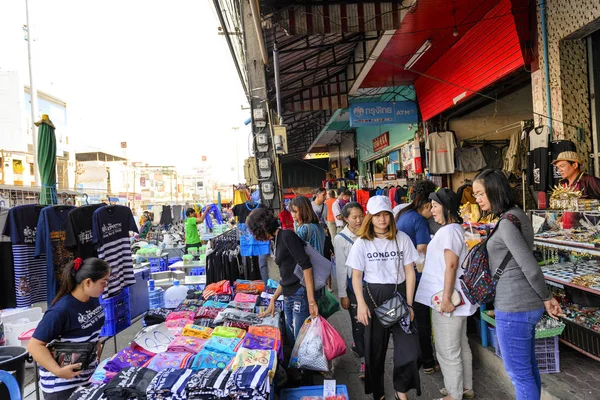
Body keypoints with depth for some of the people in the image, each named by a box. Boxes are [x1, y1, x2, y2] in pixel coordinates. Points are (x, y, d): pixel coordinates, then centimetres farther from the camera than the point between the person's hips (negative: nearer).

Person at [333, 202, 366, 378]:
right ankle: (363, 361, 17)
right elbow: (341, 268, -6)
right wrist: (343, 295, -5)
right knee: (358, 322, 2)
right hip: (353, 284, -3)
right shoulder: (340, 239, -8)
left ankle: (357, 345, 40)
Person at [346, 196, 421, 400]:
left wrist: (409, 303, -3)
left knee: (408, 348, 0)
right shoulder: (362, 243, -3)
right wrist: (361, 304, -10)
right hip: (374, 297, -1)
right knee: (375, 348, 10)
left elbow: (409, 272, 1)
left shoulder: (402, 239, -1)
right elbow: (356, 276, -1)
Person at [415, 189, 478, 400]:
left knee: (447, 350, 3)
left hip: (447, 298, -10)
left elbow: (451, 265, -25)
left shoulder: (449, 231, -19)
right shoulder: (452, 229, 13)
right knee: (461, 345, 20)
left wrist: (446, 297, -24)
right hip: (457, 297, 10)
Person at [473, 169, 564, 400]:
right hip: (528, 305, 9)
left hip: (513, 308, -9)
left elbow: (530, 268, -21)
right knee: (528, 369, 21)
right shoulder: (516, 215, 10)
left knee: (518, 373, 5)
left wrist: (547, 298, -7)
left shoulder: (507, 223, -20)